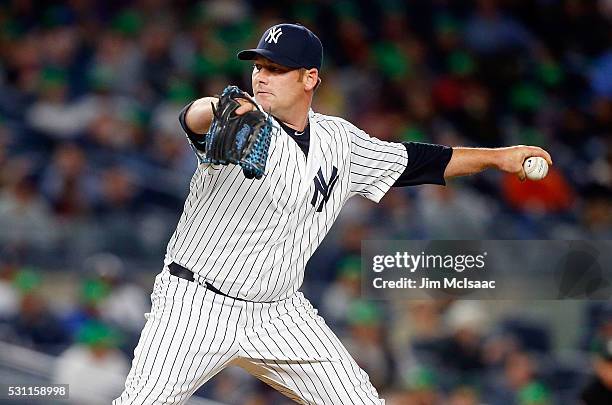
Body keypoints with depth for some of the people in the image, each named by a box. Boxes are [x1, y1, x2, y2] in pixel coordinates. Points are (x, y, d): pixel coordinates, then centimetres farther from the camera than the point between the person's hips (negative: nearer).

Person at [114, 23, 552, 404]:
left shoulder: (339, 141, 6)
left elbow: (410, 161, 19)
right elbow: (193, 118, -35)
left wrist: (496, 157, 17)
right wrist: (217, 110, -60)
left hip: (279, 311, 5)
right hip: (196, 300, -5)